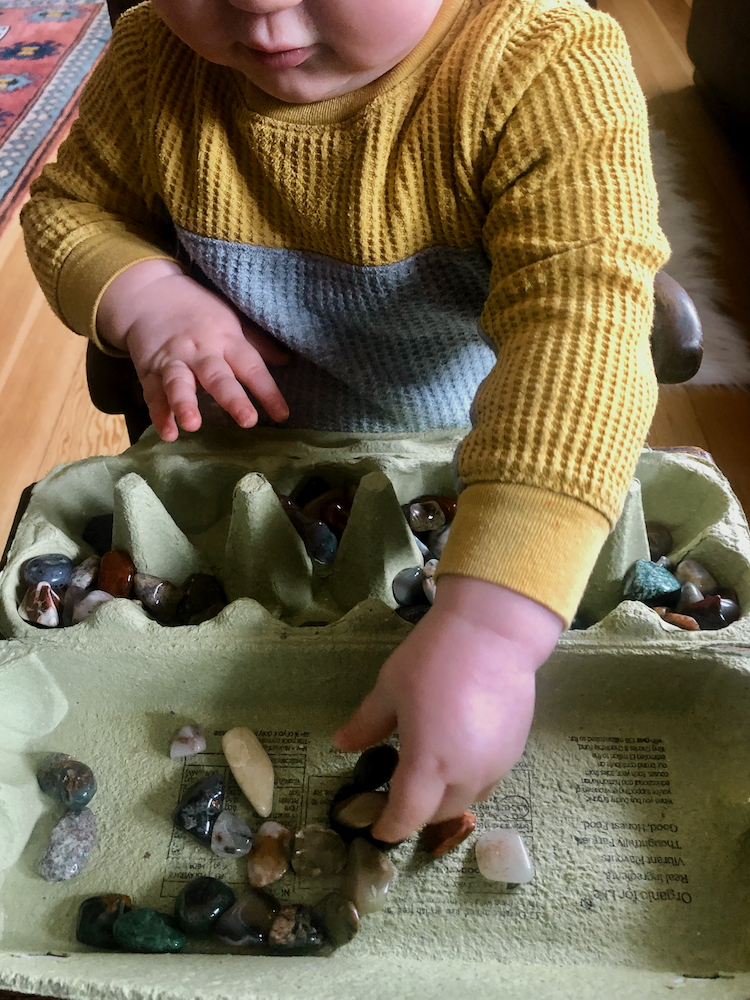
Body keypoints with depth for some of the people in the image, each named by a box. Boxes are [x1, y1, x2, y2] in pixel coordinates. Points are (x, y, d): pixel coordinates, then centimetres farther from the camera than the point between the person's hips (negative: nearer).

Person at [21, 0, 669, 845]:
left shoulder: (554, 70, -28)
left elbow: (581, 332, -40)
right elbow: (68, 204, 5)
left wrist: (484, 633, -50)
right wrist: (143, 297, -19)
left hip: (512, 477, -3)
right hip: (251, 454, 4)